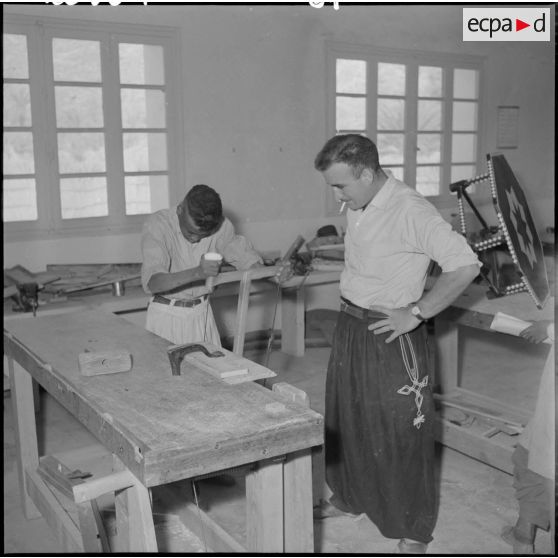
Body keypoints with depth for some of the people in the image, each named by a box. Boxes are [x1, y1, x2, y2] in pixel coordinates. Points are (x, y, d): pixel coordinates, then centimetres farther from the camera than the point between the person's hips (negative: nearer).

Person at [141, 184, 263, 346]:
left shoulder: (221, 226, -9)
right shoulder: (157, 225, -19)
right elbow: (151, 283, -31)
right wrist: (197, 272, -45)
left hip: (202, 313, 3)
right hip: (166, 315, -3)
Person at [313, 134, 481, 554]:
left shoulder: (410, 211, -23)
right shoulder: (358, 208, 3)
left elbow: (466, 265, -25)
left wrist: (416, 313, -23)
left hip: (391, 336, -8)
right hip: (350, 326, 8)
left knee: (399, 432, 3)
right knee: (345, 419, 20)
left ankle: (415, 533, 22)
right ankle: (348, 498, 42)